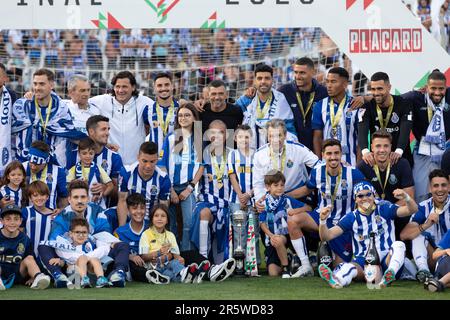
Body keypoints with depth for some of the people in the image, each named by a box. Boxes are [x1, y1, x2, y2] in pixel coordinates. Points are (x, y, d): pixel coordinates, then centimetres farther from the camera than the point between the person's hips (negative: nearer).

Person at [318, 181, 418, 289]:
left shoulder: (384, 209, 7)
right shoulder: (352, 217, 10)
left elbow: (412, 210, -4)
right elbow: (327, 236, 4)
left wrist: (406, 198, -26)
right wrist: (323, 220, -17)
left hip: (387, 259, 0)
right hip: (363, 262, 0)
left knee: (399, 245, -31)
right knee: (347, 267, -32)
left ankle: (389, 276, -58)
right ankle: (337, 280, -68)